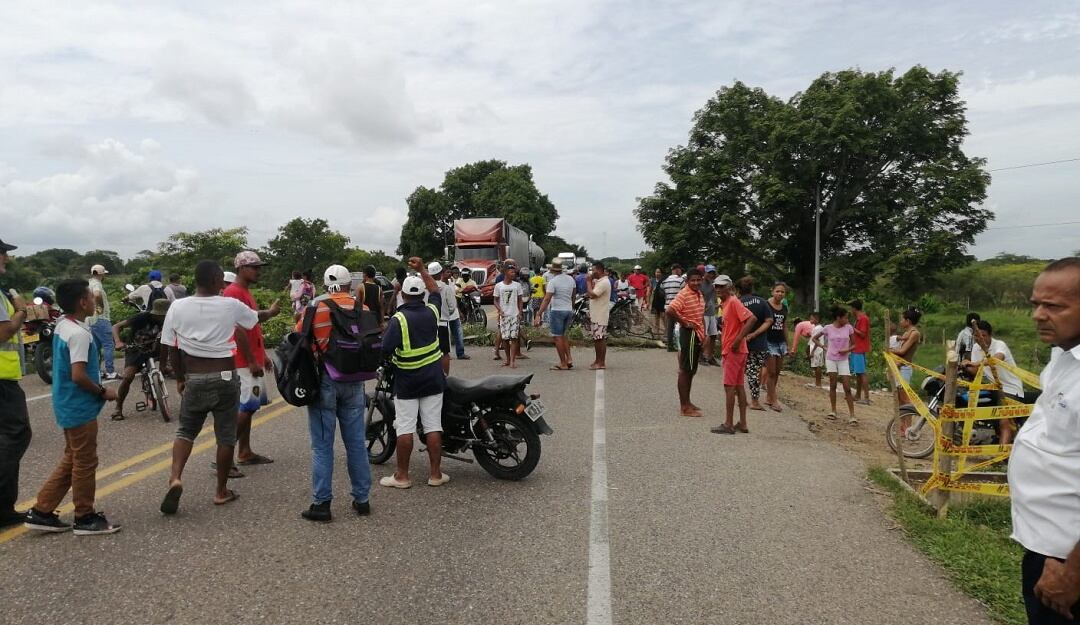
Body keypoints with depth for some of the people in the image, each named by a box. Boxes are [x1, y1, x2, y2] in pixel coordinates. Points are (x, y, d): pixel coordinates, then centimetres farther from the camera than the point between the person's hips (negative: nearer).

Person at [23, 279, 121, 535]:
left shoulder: (62, 324, 7)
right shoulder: (79, 334, -22)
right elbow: (78, 375, -26)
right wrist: (103, 392, -15)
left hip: (69, 406, 10)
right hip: (80, 408, -10)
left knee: (71, 462, 19)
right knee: (85, 464, 3)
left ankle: (41, 512, 23)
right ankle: (85, 518, 14)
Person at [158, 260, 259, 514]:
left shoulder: (177, 307, -3)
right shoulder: (230, 305, -8)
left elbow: (172, 349, 2)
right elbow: (256, 318, 12)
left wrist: (179, 378, 16)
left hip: (194, 379, 2)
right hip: (225, 378, -2)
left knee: (185, 430, 18)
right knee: (226, 436, 9)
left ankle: (175, 478, -5)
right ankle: (221, 491, 18)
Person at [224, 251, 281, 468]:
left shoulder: (245, 292, 16)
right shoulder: (234, 292, -16)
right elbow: (239, 331, -20)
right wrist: (252, 362, -20)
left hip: (252, 359, 10)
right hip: (245, 361, -10)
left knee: (248, 407, 13)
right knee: (246, 407, -10)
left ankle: (245, 453, 20)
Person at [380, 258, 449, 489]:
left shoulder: (398, 319, -15)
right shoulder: (432, 311, -1)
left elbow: (385, 349, -20)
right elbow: (435, 291, 20)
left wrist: (389, 357, 2)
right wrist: (422, 269, 24)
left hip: (407, 381, -4)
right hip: (433, 379, 4)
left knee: (405, 428, 3)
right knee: (433, 426, 6)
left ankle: (402, 476, 9)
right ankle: (435, 474, 10)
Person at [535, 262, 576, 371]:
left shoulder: (553, 281, -14)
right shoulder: (571, 279, 6)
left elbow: (547, 299, -19)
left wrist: (539, 315, -19)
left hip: (557, 310, -7)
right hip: (569, 310, 7)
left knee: (557, 337, 0)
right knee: (563, 335, 20)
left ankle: (563, 364, 0)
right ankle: (569, 358, 8)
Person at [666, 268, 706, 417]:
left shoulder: (699, 294, 13)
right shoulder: (683, 295, -16)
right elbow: (670, 311, -29)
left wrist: (703, 334, 17)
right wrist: (684, 323, -18)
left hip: (698, 335, 9)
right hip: (689, 334, -9)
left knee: (691, 370, 15)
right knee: (685, 370, -4)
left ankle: (687, 402, 26)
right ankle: (684, 407, 0)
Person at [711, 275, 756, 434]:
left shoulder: (733, 302, -13)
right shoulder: (724, 304, 14)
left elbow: (751, 318, -23)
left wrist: (738, 339, -24)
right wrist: (723, 352, 16)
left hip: (734, 351, -9)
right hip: (728, 350, 9)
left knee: (729, 386, -6)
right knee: (739, 386, 10)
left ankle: (728, 424, -2)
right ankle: (742, 424, 15)